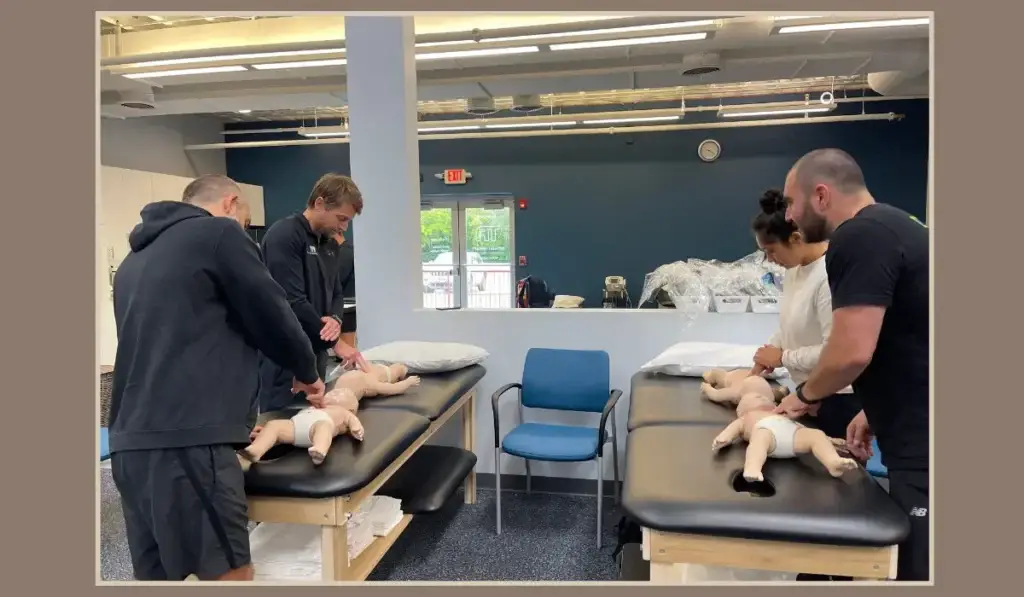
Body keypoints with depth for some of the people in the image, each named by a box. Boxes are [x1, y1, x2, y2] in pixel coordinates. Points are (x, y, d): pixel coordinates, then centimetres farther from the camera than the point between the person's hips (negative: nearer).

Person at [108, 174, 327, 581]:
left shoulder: (136, 257, 23)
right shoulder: (220, 233, -1)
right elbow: (271, 316, -1)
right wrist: (306, 372, 18)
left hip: (130, 441, 9)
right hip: (186, 439, -8)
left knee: (156, 573, 16)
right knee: (229, 573, -1)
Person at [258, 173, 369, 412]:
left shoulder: (327, 243, 13)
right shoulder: (284, 236, -15)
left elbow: (337, 293, 17)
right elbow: (292, 302, -23)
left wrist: (335, 319, -6)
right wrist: (335, 341, -15)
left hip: (314, 351, 9)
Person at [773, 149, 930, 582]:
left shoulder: (859, 238, -18)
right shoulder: (889, 225, 14)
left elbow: (852, 353, -24)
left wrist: (805, 396, -5)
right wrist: (875, 412, 18)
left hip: (923, 446, -10)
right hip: (918, 433, 10)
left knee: (917, 569, 3)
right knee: (913, 562, 19)